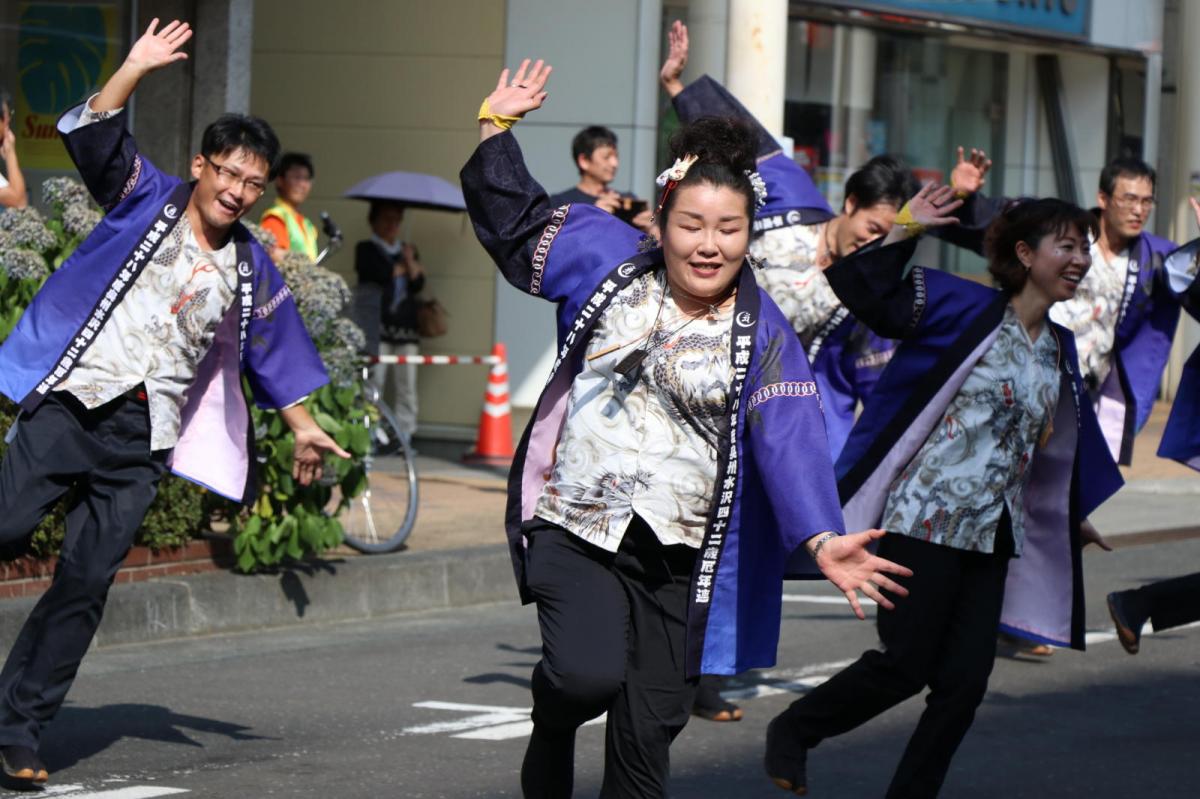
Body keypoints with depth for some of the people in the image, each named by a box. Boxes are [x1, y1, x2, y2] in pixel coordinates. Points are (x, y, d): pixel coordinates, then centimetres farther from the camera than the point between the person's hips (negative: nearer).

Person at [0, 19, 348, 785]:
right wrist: (136, 71, -24)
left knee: (86, 585, -1)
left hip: (143, 440, 3)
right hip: (70, 404, -3)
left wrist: (303, 424, 30)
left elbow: (273, 346, 26)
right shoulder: (146, 200, 3)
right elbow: (93, 136, -11)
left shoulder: (249, 268, 13)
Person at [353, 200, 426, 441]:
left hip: (406, 329, 5)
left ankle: (404, 436, 3)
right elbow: (380, 273, -12)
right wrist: (403, 268, 4)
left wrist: (410, 262, -7)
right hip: (377, 327, -5)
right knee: (373, 381, -10)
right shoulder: (366, 249, 6)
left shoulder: (407, 251, 21)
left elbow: (418, 284, 8)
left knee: (406, 386, 1)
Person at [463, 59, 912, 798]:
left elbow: (791, 443, -13)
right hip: (576, 533, 0)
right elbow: (518, 222, 17)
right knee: (590, 673, -25)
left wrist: (820, 537, -27)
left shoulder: (761, 334, -2)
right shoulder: (609, 263, 2)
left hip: (678, 559, 1)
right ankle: (553, 727, 11)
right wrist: (497, 127, 10)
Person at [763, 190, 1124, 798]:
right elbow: (860, 291, -16)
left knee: (964, 685, 2)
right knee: (904, 666, -6)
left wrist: (1079, 516, 32)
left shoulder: (1058, 350, 12)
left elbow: (1062, 442, 26)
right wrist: (902, 229, -23)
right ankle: (793, 731, 16)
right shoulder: (967, 312, -8)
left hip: (993, 537, 7)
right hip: (926, 519, -7)